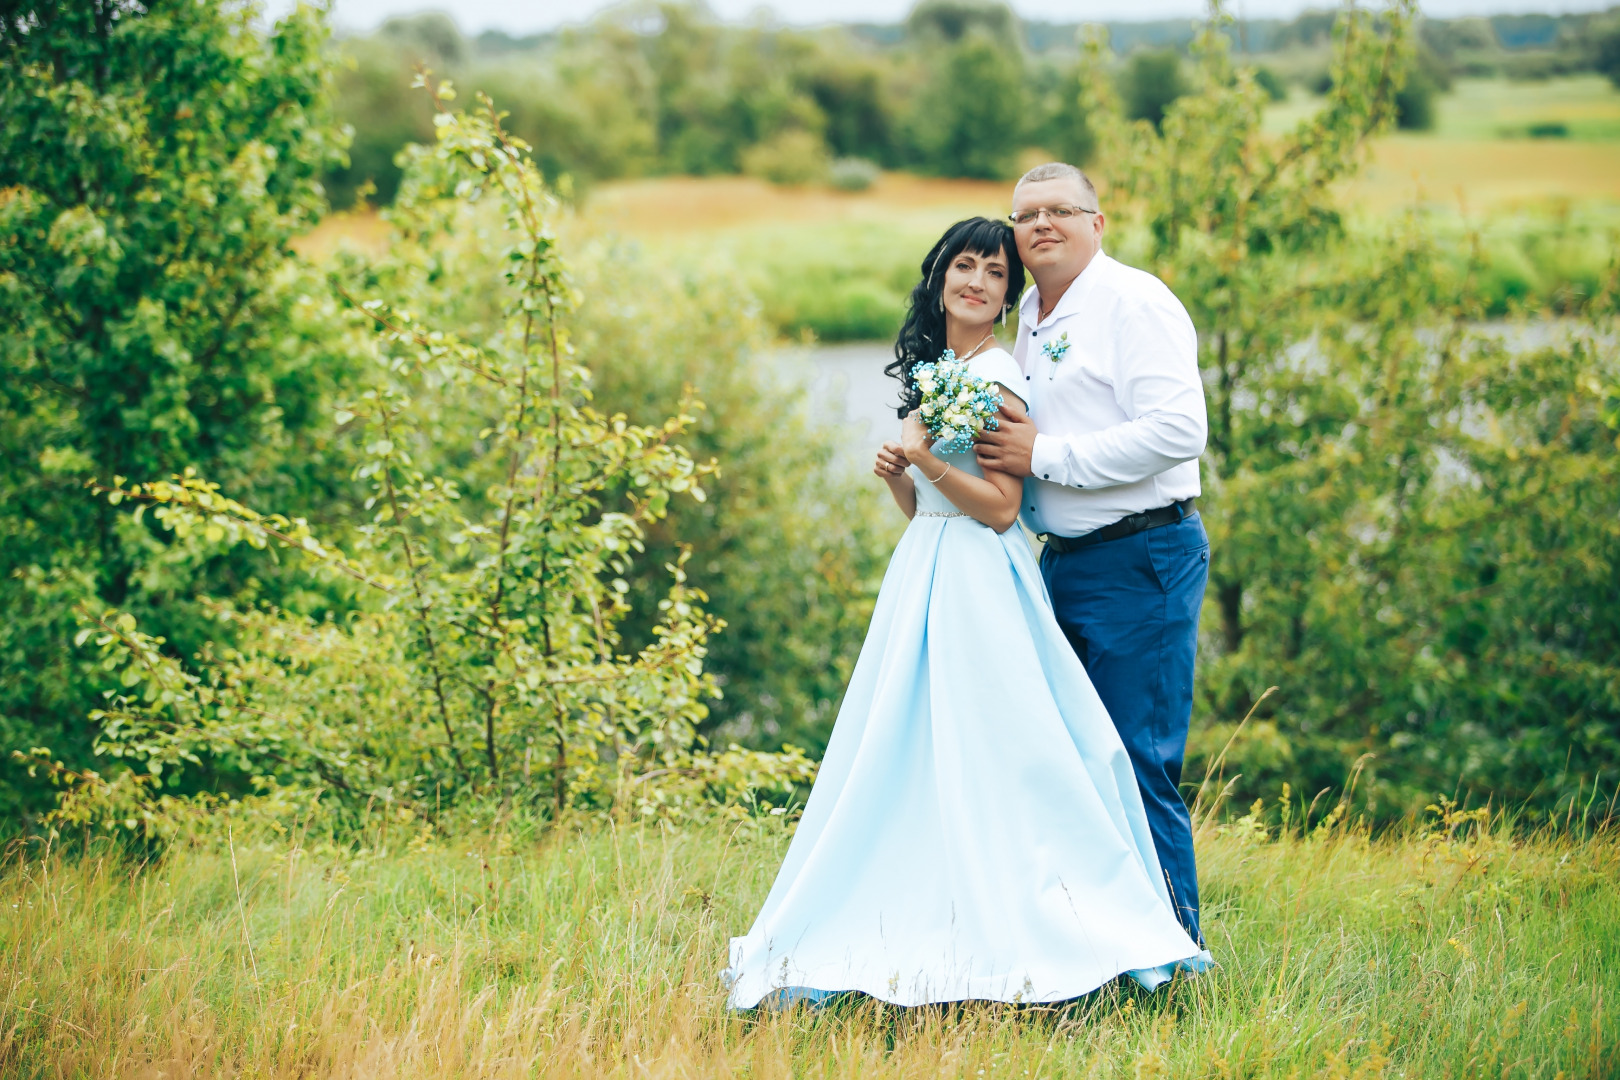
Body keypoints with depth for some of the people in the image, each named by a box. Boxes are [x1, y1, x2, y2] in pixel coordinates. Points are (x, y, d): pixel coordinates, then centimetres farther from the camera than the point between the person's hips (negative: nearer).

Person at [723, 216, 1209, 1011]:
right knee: (910, 758, 6)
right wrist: (895, 475, 1)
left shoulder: (996, 375, -9)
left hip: (977, 585, -9)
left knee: (978, 759, -9)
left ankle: (1007, 947, -5)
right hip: (922, 578, 9)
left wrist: (925, 459, -20)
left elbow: (1001, 507, -14)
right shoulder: (931, 371, 17)